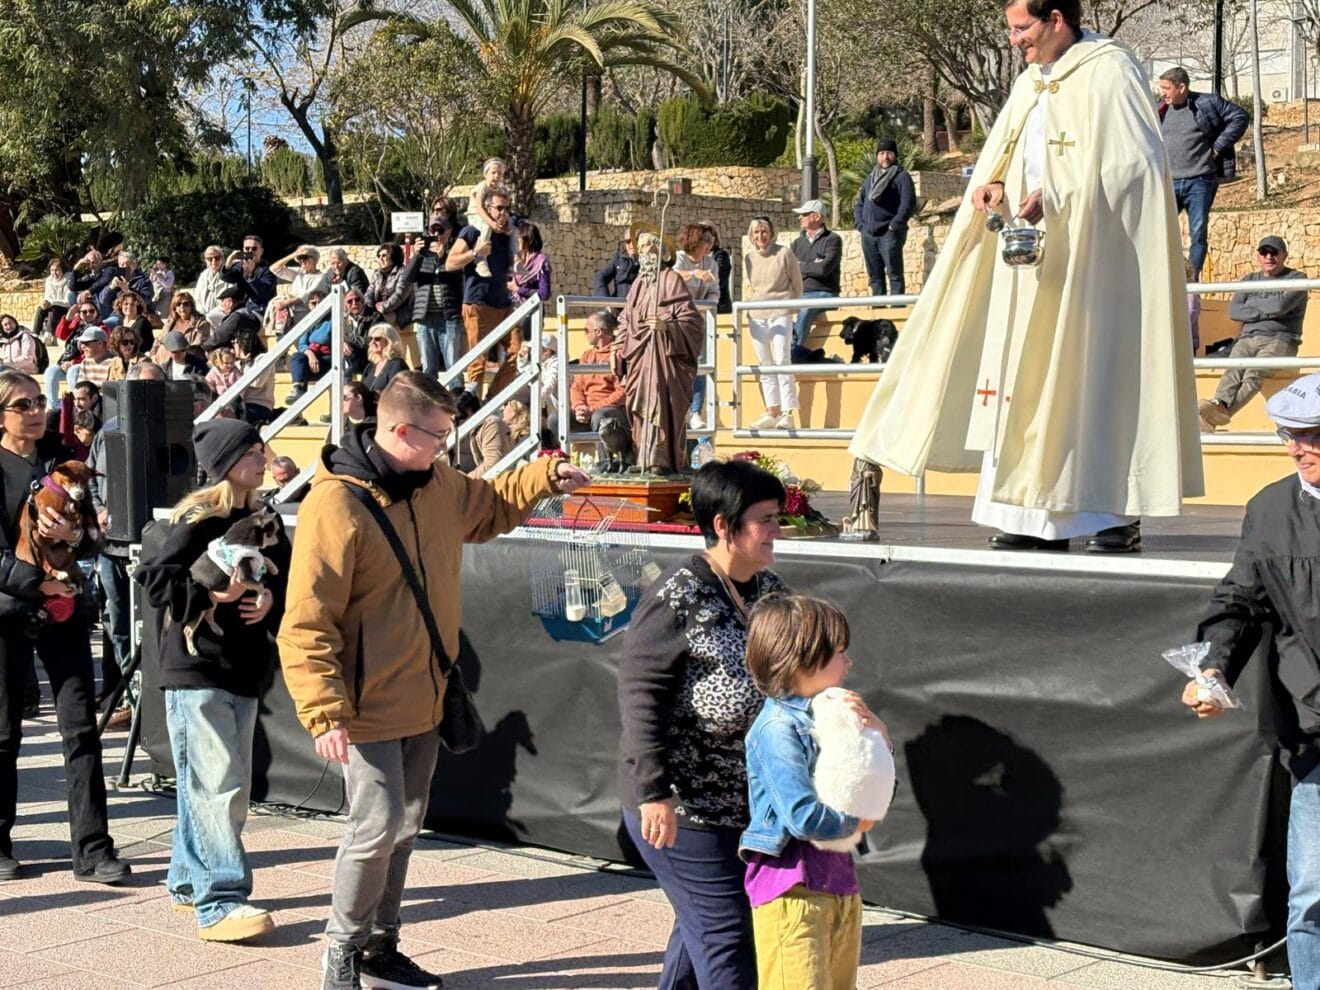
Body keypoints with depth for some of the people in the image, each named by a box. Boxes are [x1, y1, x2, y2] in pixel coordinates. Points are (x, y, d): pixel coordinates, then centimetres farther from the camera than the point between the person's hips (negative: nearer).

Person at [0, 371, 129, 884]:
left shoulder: (62, 459, 8)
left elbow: (95, 541, 6)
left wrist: (74, 536, -16)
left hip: (65, 609, 3)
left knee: (81, 727, -2)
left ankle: (92, 850, 0)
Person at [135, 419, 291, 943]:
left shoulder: (265, 522, 11)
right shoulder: (197, 519, -10)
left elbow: (286, 581, 16)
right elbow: (154, 579, -13)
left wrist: (270, 599, -4)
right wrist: (210, 593, -21)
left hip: (244, 669, 8)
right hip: (195, 669, -8)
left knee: (218, 786, 14)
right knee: (216, 786, -12)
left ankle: (187, 881, 28)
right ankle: (219, 903, -11)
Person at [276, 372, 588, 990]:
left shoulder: (437, 485, 4)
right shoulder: (335, 506, -20)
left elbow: (490, 508, 29)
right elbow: (306, 624, -21)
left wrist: (546, 476, 14)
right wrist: (324, 713, -26)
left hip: (424, 702, 8)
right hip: (370, 707, -8)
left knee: (404, 828, 15)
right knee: (378, 827, -7)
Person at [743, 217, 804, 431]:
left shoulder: (784, 253, -4)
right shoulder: (748, 258, 9)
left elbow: (797, 284, 4)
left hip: (780, 314, -5)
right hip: (756, 316, 5)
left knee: (782, 362, -11)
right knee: (765, 365, 8)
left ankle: (787, 414, -10)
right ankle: (772, 412, 14)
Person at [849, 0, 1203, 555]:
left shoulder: (1109, 72, -7)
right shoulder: (1032, 83, 16)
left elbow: (1129, 161, -15)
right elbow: (1005, 155, 20)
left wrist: (1056, 197, -21)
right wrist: (992, 185, -2)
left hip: (1092, 258, -8)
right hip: (1033, 255, 8)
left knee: (1097, 371, -6)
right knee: (1026, 377, 1)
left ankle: (1121, 514, 0)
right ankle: (1039, 515, 2)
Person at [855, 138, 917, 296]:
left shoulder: (902, 176, 0)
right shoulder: (871, 178, 21)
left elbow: (909, 203, -11)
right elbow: (860, 204, 24)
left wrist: (894, 225, -16)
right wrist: (860, 224, 8)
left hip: (889, 234, -7)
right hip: (868, 235, 7)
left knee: (895, 275, -8)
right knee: (875, 276, 9)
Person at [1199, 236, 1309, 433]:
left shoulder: (1297, 278, 11)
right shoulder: (1250, 280, 24)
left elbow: (1281, 305, -9)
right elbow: (1233, 311, 8)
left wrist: (1250, 303, 7)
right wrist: (1266, 313, -3)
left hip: (1279, 340, -4)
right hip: (1247, 340, 4)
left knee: (1253, 373, -34)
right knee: (1233, 371, -31)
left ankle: (1221, 413, -60)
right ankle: (1219, 405, -60)